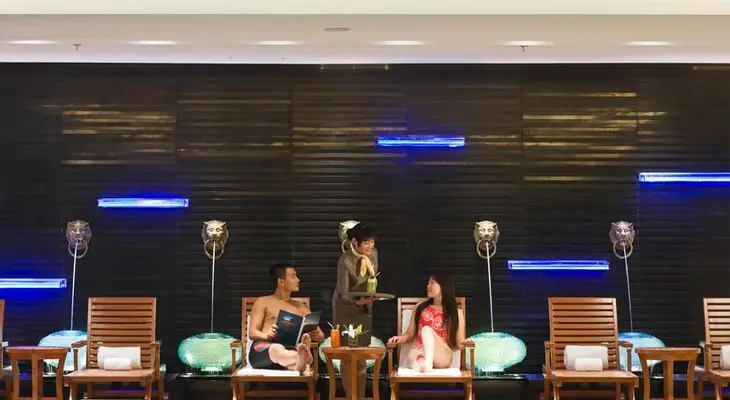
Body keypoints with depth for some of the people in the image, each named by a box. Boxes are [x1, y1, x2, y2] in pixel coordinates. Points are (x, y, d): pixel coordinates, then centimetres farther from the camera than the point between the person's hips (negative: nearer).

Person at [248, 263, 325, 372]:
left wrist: (317, 335, -6)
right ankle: (304, 357, -74)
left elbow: (321, 335, 22)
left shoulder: (301, 307, 29)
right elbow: (252, 333, 6)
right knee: (277, 350, -43)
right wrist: (267, 335, -18)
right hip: (264, 349, -2)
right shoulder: (263, 302, 19)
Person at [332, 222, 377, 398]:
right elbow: (343, 294, -29)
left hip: (365, 309, 6)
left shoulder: (373, 253, -7)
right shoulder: (345, 261, -26)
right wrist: (358, 301, -45)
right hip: (346, 309, -6)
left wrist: (368, 301, 11)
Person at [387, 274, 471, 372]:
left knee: (427, 329, -34)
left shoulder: (456, 312, 15)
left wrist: (462, 343, -13)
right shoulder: (420, 307, 22)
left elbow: (458, 343, 11)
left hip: (442, 356, -2)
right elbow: (410, 334, 21)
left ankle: (427, 362, -52)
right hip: (419, 351, 2)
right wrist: (401, 338, -2)